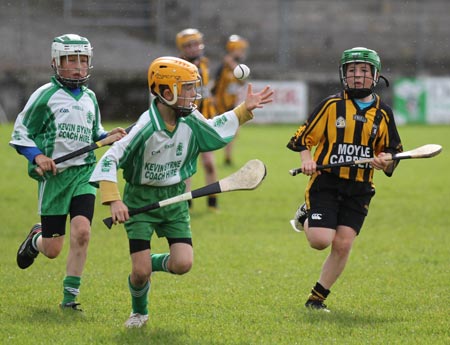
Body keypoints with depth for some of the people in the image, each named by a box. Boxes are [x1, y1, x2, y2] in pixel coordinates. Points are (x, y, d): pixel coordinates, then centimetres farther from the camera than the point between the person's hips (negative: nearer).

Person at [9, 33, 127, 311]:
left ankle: (70, 297, -6)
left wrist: (110, 136, 6)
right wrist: (37, 156, -15)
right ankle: (36, 238, 38)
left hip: (84, 173, 3)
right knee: (52, 250, -1)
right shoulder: (45, 95, -2)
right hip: (54, 174, -3)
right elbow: (20, 134, 1)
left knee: (82, 232, -17)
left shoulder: (90, 97, 13)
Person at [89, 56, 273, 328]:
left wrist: (245, 109, 9)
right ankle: (139, 312, 23)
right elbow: (110, 160, -24)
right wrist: (114, 201, -32)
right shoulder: (146, 129, -25)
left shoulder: (192, 122, -6)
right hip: (141, 200, -5)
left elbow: (215, 129, 18)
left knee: (183, 264, -12)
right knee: (140, 272, -10)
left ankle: (152, 262, 23)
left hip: (175, 197, 5)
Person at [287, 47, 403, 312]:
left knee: (343, 245, -6)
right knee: (320, 241, -16)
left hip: (359, 190, 3)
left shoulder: (383, 113, 8)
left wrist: (385, 160, -8)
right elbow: (303, 138, 2)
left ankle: (317, 299, 10)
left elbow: (393, 151, 15)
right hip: (326, 183, -2)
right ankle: (306, 217, 20)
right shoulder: (332, 105, 0)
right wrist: (307, 159, -17)